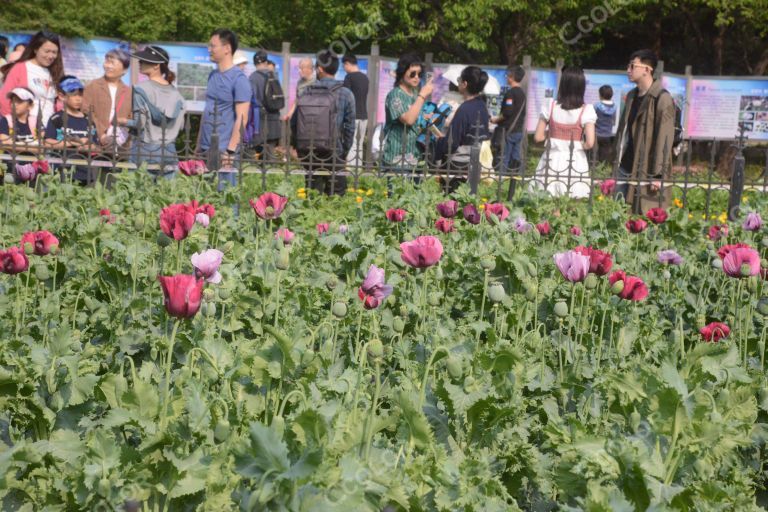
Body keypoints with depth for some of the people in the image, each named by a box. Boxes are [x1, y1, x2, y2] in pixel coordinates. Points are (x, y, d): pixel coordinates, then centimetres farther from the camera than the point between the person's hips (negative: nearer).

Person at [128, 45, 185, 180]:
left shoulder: (141, 89, -7)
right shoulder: (175, 93, 7)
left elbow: (139, 123, -11)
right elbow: (180, 125, 8)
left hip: (145, 150, -5)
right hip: (169, 153, 5)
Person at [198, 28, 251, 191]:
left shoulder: (238, 78, -9)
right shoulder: (213, 75, 13)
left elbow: (242, 118, -14)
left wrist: (230, 151, -18)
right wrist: (199, 144, 16)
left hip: (224, 150, -7)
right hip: (206, 149, 7)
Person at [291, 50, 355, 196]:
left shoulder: (306, 93, 1)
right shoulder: (345, 94, -5)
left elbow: (294, 123, 3)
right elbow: (349, 127, -4)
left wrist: (299, 147, 15)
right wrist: (345, 152, 8)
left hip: (306, 154, 3)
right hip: (332, 154, -3)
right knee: (334, 195, 5)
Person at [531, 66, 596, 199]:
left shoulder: (550, 107, -2)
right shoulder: (586, 110, -7)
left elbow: (538, 137, 1)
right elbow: (590, 143, -13)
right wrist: (580, 146, 7)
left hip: (552, 161, 2)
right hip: (575, 163, -2)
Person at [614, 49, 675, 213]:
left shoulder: (662, 99, -10)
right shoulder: (632, 96, 14)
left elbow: (665, 139, -14)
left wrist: (659, 175, -18)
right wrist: (617, 162, 16)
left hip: (645, 173, -7)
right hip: (624, 170, 8)